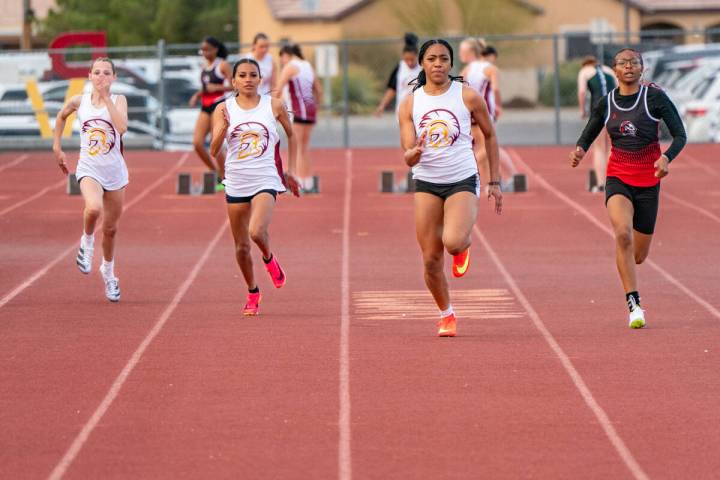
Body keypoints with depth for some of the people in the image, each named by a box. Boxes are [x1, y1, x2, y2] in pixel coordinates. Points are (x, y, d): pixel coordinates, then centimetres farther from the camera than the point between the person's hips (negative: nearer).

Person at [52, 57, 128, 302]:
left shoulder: (118, 100, -6)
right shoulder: (79, 101, -3)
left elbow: (122, 127, -25)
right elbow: (61, 116, 19)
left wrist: (106, 97, -23)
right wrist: (57, 147, 18)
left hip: (115, 171, 1)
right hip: (89, 169, -1)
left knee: (110, 228, 14)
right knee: (94, 208, -33)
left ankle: (108, 273, 38)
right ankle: (87, 242, -2)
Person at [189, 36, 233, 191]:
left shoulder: (222, 65, -6)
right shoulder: (205, 66, 15)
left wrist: (217, 87, -20)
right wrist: (197, 95, 7)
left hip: (219, 106, -7)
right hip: (205, 108, 7)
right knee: (197, 143, -4)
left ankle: (223, 180, 6)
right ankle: (215, 173, 12)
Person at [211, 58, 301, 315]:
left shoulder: (274, 106, -1)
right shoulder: (224, 109, -1)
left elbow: (291, 135, 16)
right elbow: (214, 149, -6)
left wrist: (290, 171, 14)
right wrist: (223, 127, -24)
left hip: (265, 180, -2)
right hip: (236, 183, 2)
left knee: (257, 232, -26)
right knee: (242, 247, 8)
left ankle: (269, 259, 8)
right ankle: (252, 294, 30)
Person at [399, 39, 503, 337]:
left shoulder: (467, 97, -4)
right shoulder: (410, 104, 1)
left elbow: (490, 135, 10)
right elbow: (409, 158, -1)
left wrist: (494, 182, 10)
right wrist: (413, 153, -27)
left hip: (463, 180, -2)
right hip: (426, 183, 2)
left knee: (453, 242, -27)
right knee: (431, 259, -1)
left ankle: (464, 245, 12)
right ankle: (446, 316, 22)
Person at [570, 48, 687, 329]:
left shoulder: (654, 97, -6)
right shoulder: (606, 104, 2)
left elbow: (680, 136, -7)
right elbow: (587, 137, 13)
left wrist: (666, 158, -27)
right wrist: (579, 151, -11)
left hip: (648, 181, 0)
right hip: (618, 178, 1)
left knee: (638, 256, 5)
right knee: (623, 233, -28)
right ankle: (634, 305, -22)